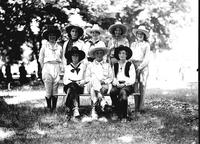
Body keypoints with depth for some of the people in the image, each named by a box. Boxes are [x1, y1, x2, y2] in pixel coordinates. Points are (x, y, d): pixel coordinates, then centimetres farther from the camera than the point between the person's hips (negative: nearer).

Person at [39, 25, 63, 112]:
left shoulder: (59, 47, 13)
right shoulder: (44, 46, 9)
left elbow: (61, 59, 15)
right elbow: (40, 59, 10)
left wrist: (60, 68, 3)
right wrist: (44, 69, 4)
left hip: (57, 68, 1)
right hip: (47, 67, -1)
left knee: (55, 89, -1)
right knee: (48, 89, -7)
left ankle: (54, 107, 3)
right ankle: (49, 107, -1)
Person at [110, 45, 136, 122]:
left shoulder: (130, 65, 7)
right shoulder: (115, 65, 18)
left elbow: (132, 80, 2)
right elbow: (113, 78, 16)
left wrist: (124, 84, -13)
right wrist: (116, 83, -5)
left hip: (127, 85, -3)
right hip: (117, 85, 3)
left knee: (123, 92, -36)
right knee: (112, 91, -32)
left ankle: (123, 116, -27)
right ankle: (115, 112, -20)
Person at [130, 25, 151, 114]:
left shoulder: (146, 45, 8)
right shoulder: (133, 44, 19)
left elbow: (147, 58, 1)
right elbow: (130, 56, 17)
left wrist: (140, 67, -9)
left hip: (143, 66, -3)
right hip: (133, 65, 3)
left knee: (142, 85, -9)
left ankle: (141, 107, -10)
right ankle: (136, 107, -2)